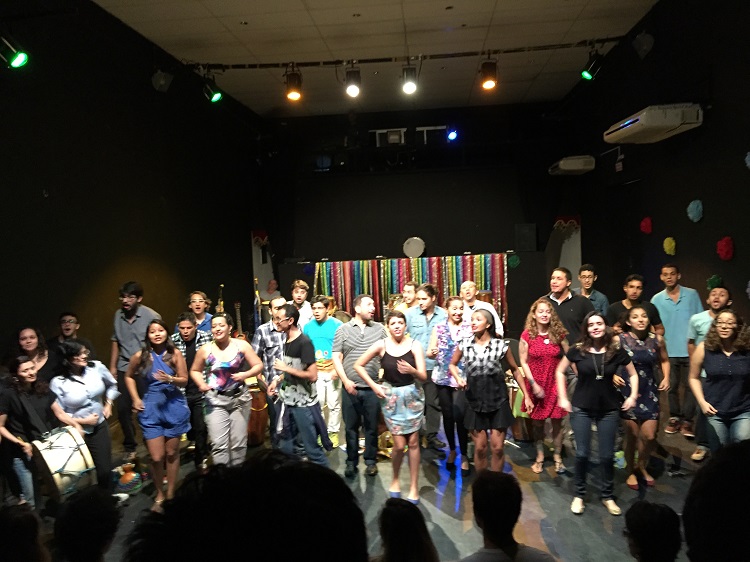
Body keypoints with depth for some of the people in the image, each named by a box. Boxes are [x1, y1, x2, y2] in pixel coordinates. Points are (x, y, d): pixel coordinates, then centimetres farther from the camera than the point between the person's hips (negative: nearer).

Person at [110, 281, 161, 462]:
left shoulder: (151, 316, -12)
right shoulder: (118, 315, 5)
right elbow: (116, 341, 13)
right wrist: (112, 366, 11)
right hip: (123, 369, 5)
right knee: (123, 408, 7)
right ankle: (129, 448, 25)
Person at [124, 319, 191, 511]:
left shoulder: (175, 354, -6)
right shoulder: (141, 356, -5)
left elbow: (184, 380, -3)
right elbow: (129, 376, 14)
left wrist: (170, 379, -23)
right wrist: (135, 399, 6)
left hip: (174, 407, 0)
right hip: (150, 409, 0)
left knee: (172, 453, 11)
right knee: (156, 457, -1)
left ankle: (170, 494, 25)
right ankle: (159, 495, 21)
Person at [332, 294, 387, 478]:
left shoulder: (379, 329, 6)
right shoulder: (343, 329, 3)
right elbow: (336, 357, 2)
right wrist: (345, 380, -7)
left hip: (372, 387, 0)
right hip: (350, 387, 0)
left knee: (371, 427, 8)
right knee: (351, 427, 9)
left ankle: (370, 461, 22)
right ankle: (351, 462, 22)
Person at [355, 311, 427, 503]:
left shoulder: (414, 345, -8)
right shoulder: (381, 345, -7)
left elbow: (423, 376, -10)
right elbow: (358, 365, 1)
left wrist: (411, 370, -31)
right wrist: (374, 386, -5)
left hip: (412, 395, 1)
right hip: (391, 396, -1)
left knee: (413, 442, 4)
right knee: (400, 444, -2)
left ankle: (414, 486, 18)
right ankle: (395, 479, 26)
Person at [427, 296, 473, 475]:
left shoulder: (469, 328, 1)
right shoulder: (439, 328, 6)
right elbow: (430, 353, 4)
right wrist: (432, 353, -18)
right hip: (443, 378, 2)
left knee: (459, 416, -9)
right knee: (447, 415, 11)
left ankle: (464, 455, 8)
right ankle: (452, 449, 31)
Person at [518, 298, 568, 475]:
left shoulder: (558, 334, -1)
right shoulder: (527, 335, -7)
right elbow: (523, 362, -5)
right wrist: (534, 384, -10)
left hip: (556, 384, 1)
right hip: (536, 385, -1)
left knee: (557, 422, 5)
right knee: (538, 423, 9)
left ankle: (557, 458, 22)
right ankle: (539, 457, 25)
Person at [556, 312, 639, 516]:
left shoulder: (616, 351, -5)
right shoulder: (577, 350, -8)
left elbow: (633, 374, 11)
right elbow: (560, 371, 4)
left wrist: (633, 396, -1)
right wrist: (563, 398, -1)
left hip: (609, 409, 1)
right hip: (582, 408, -1)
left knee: (607, 455, 7)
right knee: (582, 453, 3)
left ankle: (607, 496, 26)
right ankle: (579, 495, 20)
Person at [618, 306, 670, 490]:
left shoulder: (657, 339, -1)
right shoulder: (619, 340, -10)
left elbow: (664, 360, 16)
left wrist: (666, 378, 1)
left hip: (649, 392, 3)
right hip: (628, 391, -2)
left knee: (649, 436, 1)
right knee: (632, 434, 5)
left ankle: (642, 466, 32)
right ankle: (631, 471, 28)